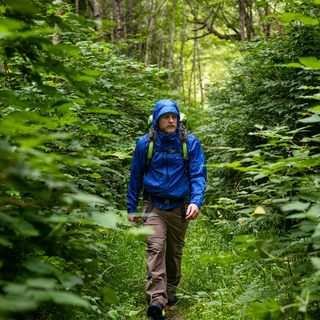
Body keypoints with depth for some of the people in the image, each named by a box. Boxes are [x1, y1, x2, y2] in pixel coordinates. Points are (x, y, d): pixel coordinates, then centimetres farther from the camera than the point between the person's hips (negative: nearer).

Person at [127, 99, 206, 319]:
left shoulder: (190, 143, -4)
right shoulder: (145, 144, -3)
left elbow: (198, 174, -7)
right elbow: (136, 177, 6)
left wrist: (196, 201, -23)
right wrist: (132, 208, 7)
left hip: (180, 207, 1)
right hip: (155, 206, -1)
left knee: (175, 252, 12)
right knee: (156, 248, -17)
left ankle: (170, 292, 30)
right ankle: (157, 300, -23)